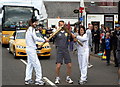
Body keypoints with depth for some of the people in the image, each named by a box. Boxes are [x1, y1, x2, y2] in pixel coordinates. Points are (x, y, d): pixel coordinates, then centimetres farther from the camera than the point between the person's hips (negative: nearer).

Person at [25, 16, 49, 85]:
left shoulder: (29, 29, 17)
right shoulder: (32, 29, -14)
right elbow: (35, 38, -24)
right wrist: (44, 40, -17)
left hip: (29, 48, 10)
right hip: (32, 49, -10)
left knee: (30, 64, 12)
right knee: (37, 64, -7)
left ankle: (28, 79, 14)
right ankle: (38, 80, -4)